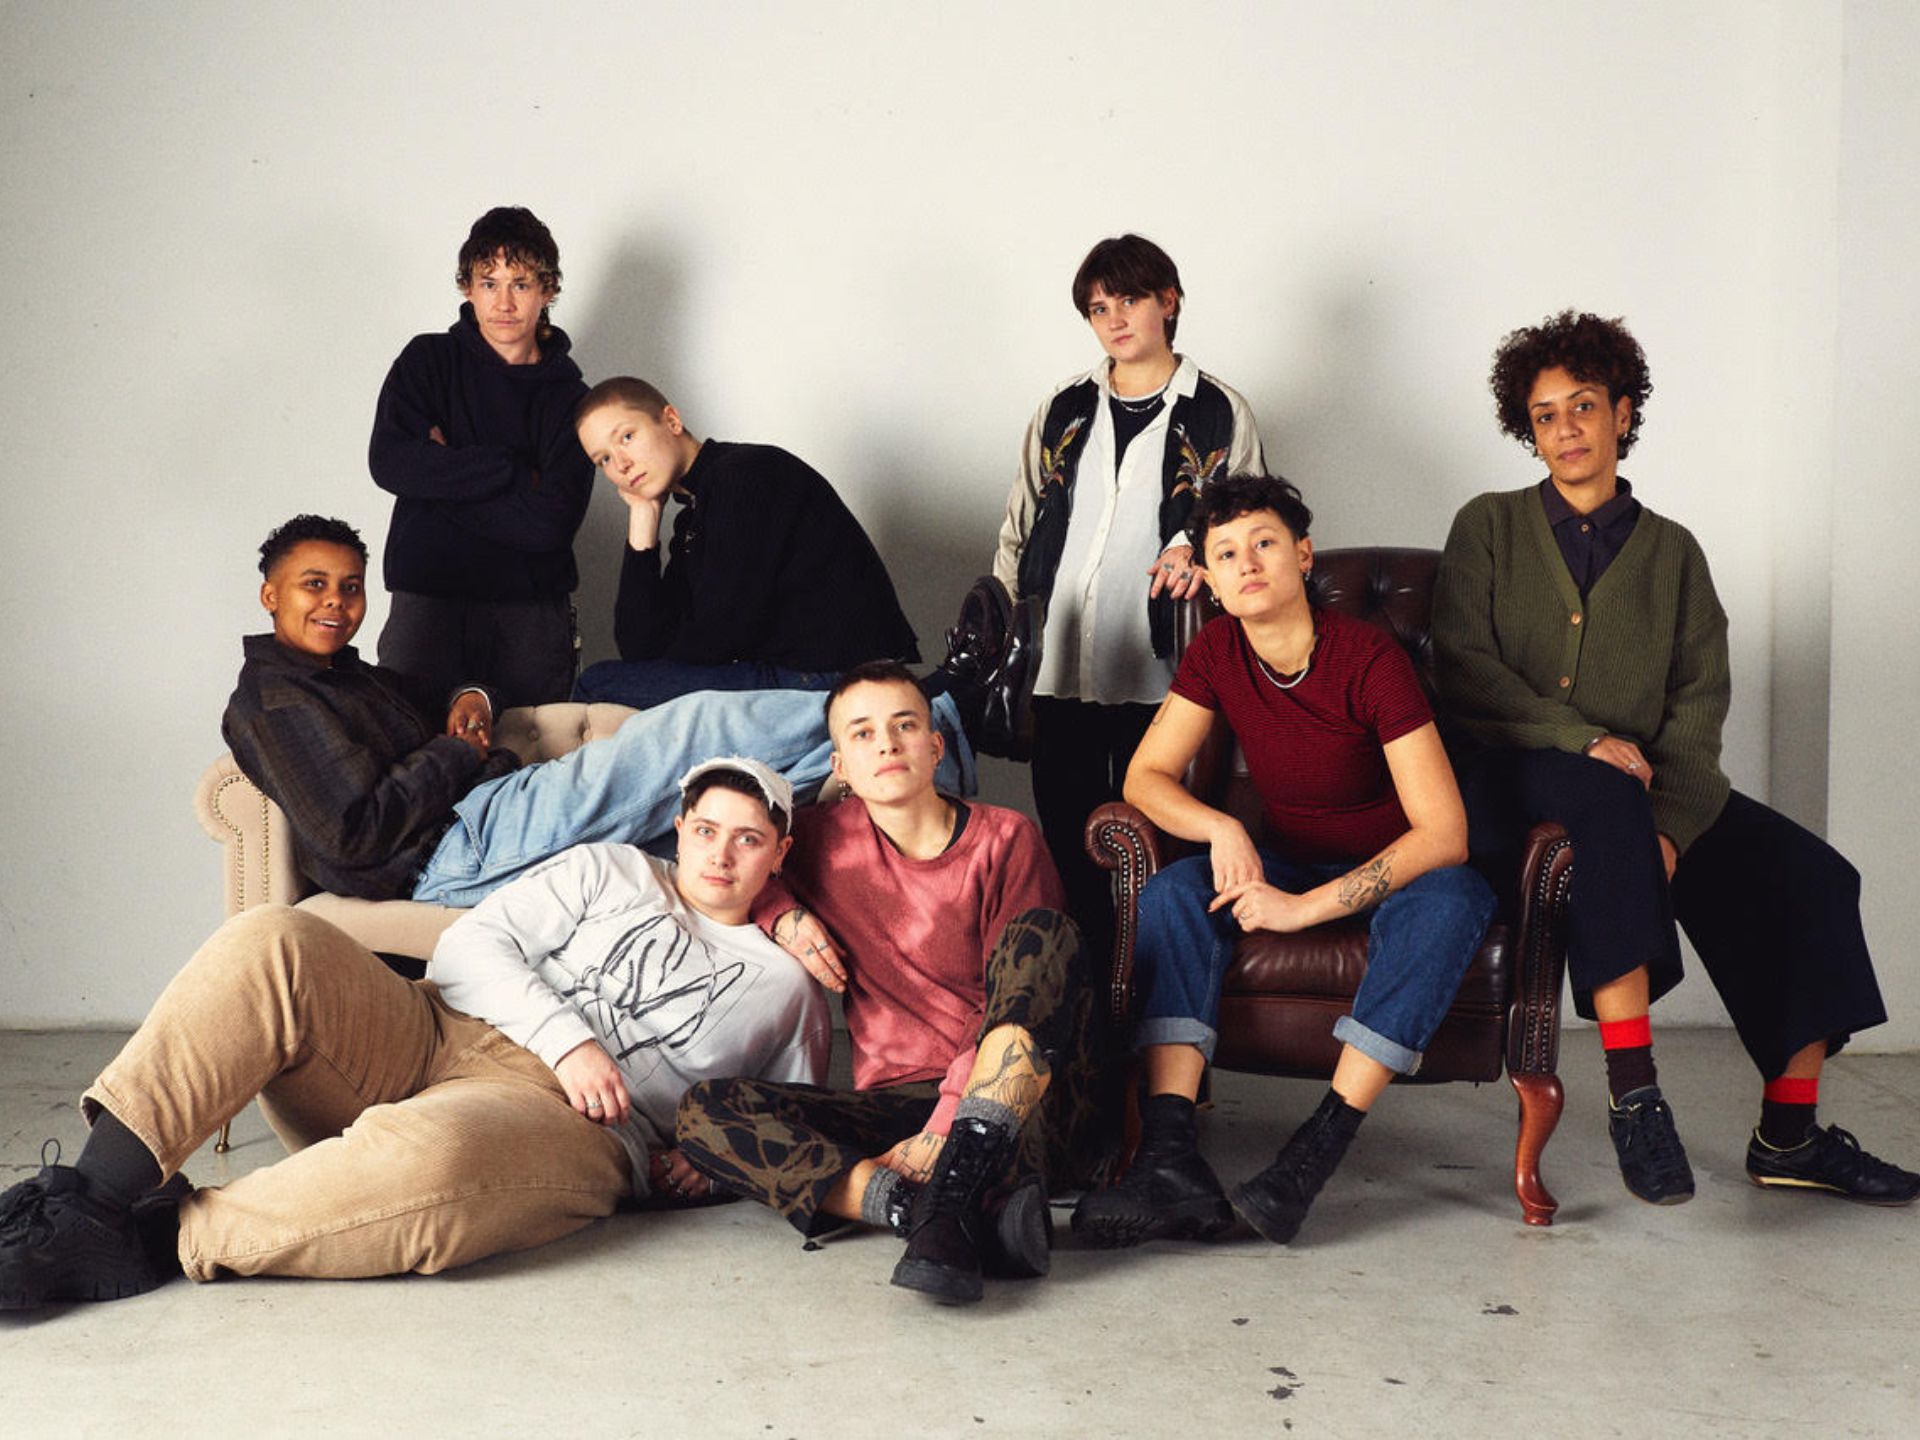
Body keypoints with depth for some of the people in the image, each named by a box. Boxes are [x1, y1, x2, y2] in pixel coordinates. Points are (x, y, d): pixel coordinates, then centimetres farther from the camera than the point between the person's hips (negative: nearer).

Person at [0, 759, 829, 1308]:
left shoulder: (786, 989, 22)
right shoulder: (612, 872, 23)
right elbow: (468, 948, 10)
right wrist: (566, 1038, -6)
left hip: (574, 1126, -3)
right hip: (436, 1037, 3)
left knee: (425, 1152, -42)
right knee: (271, 944, -26)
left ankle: (169, 1241, -25)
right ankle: (97, 1190, -30)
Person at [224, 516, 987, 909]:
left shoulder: (351, 677, 24)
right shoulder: (273, 701, -6)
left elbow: (431, 732, 32)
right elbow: (352, 835, -17)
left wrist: (469, 702, 7)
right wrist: (458, 755, -8)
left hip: (494, 814, 10)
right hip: (457, 851, -10)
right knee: (692, 731, -17)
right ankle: (938, 719, -12)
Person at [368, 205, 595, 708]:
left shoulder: (568, 396, 4)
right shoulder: (428, 361, 8)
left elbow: (551, 520, -9)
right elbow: (389, 462, -8)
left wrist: (448, 474, -6)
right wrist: (513, 474, -9)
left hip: (531, 608, 0)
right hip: (427, 596, 0)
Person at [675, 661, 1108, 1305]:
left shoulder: (1004, 838, 3)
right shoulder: (824, 837, 12)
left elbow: (1011, 1006, -6)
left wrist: (944, 1132, -19)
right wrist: (778, 911, 7)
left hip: (1025, 1109, -3)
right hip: (897, 1102, 3)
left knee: (1040, 931, -27)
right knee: (704, 1108, -19)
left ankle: (950, 1193, -41)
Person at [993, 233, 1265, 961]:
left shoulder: (1219, 412, 4)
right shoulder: (1063, 410, 14)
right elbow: (1019, 527, 17)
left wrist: (1199, 550, -16)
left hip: (1159, 670, -3)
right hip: (1059, 663, 3)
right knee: (1066, 838, 5)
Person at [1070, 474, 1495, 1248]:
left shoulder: (1369, 659, -22)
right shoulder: (1216, 653, -7)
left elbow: (1443, 833, -27)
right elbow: (1145, 777, -3)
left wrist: (1310, 907, -32)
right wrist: (1222, 829, -24)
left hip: (1394, 871, -4)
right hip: (1292, 861, 4)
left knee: (1449, 900, -37)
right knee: (1176, 889, -23)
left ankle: (1314, 1155, -42)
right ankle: (1170, 1160, -38)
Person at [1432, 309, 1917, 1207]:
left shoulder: (1671, 552, 15)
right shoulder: (1490, 527, 9)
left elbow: (1699, 703, 4)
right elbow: (1461, 667, -3)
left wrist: (1668, 828, -13)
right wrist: (1582, 739, -16)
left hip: (1640, 787, 4)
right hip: (1508, 778, -4)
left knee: (1811, 878, -16)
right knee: (1604, 798, -38)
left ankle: (1788, 1136, -8)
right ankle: (1632, 1091, -37)